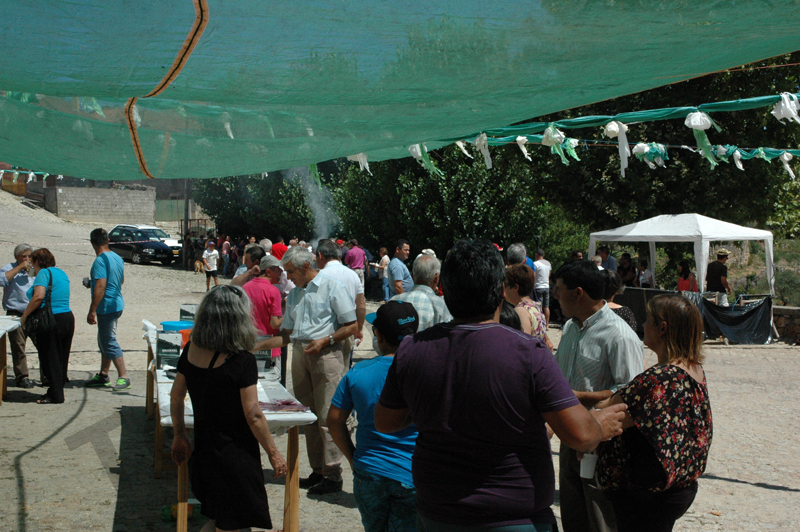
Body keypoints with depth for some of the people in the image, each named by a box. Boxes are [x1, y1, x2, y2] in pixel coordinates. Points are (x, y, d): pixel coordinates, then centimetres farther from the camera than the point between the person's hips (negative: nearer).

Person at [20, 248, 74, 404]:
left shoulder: (44, 273, -9)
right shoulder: (61, 273, 16)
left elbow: (38, 296, -22)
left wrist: (24, 316, -13)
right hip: (68, 317, 8)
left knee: (50, 358, 1)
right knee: (61, 358, 14)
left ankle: (55, 395, 5)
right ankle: (58, 391, 21)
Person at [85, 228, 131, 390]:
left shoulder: (100, 260, -18)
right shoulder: (117, 258, 10)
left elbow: (100, 286, -24)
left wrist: (92, 311, -22)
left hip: (106, 307, -10)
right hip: (116, 304, 10)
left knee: (109, 342, -5)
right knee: (104, 341, 17)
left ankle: (123, 377, -4)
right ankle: (103, 375, 25)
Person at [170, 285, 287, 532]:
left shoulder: (191, 351, -1)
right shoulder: (242, 361, -20)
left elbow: (176, 396, 9)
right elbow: (253, 415, -18)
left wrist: (180, 437, 22)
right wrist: (274, 453, -6)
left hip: (203, 451, 7)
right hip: (235, 455, -7)